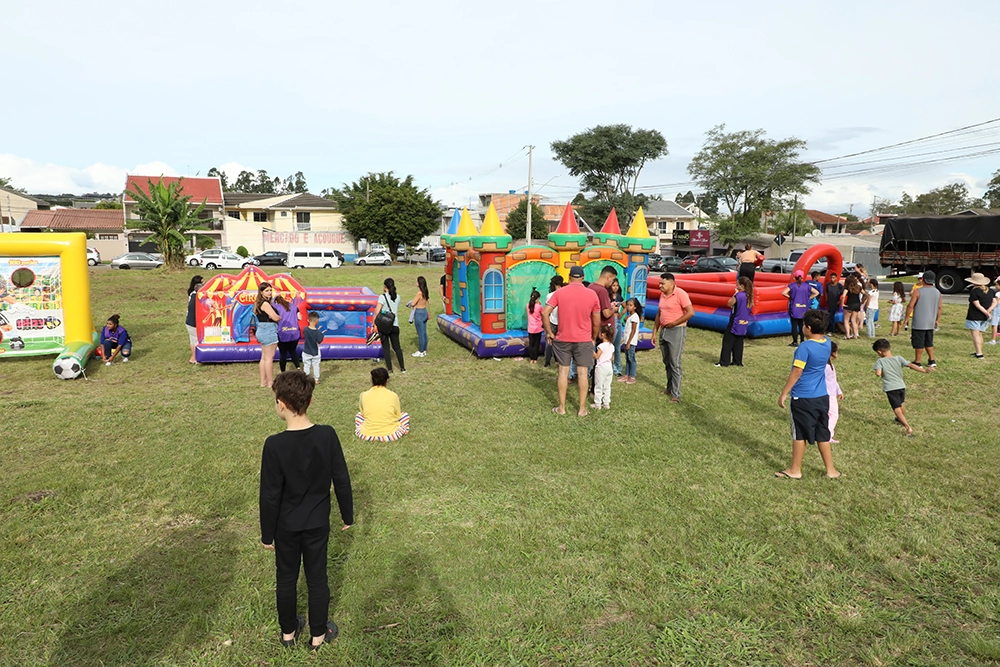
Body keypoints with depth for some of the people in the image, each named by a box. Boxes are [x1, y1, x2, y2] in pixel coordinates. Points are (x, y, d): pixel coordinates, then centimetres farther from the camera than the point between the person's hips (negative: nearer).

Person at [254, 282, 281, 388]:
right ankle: (270, 382, 4)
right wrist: (280, 317, 1)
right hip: (269, 331, -10)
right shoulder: (265, 304, -17)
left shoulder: (258, 303, 13)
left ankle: (263, 381, 22)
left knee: (264, 357, 15)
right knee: (269, 357, -3)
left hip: (261, 331, 10)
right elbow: (275, 317, -19)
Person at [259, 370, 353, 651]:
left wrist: (267, 534, -1)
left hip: (286, 526, -1)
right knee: (317, 578, 17)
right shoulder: (327, 435, -17)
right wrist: (347, 515, 7)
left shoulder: (274, 445, -23)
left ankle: (288, 632, 39)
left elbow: (270, 495, -15)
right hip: (318, 523, 1)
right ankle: (318, 635, 32)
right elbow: (342, 480, -8)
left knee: (286, 578, 20)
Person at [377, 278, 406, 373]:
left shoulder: (382, 297, -9)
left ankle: (389, 369, 8)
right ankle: (402, 368, 18)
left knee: (386, 348, 6)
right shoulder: (397, 297, 5)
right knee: (397, 347, 15)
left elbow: (377, 312, -18)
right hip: (395, 325, 4)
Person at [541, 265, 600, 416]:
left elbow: (545, 313, -11)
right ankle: (582, 409, 13)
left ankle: (561, 407, 15)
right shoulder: (592, 294, -3)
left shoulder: (559, 292, -4)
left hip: (563, 339, 0)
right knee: (582, 373, 7)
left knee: (563, 372, 8)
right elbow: (597, 321, 0)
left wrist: (549, 333, -1)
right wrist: (593, 338, 14)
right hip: (584, 340, 0)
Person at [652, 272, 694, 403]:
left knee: (675, 364, -6)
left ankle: (676, 394, -2)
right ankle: (670, 388, 27)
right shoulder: (662, 295, 10)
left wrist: (674, 323, -14)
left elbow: (691, 312, -17)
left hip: (676, 331, -7)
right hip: (663, 331, 8)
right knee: (667, 362, 14)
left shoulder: (680, 294, -13)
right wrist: (654, 332, 14)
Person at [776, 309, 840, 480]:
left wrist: (784, 394, -14)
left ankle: (795, 470, 15)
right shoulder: (827, 343, 2)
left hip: (803, 398, -7)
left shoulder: (805, 347, -20)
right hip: (822, 397, 7)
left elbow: (796, 372, -19)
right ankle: (831, 469, 23)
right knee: (823, 434, 15)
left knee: (799, 434, 5)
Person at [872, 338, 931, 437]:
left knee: (897, 409, -3)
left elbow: (878, 373, -20)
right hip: (901, 386, 6)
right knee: (902, 404, 30)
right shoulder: (899, 359, 1)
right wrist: (924, 370, -6)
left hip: (891, 389, -6)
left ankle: (908, 427, -18)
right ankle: (902, 420, 53)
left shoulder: (880, 361, -9)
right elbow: (911, 365, -7)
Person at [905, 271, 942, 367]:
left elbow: (911, 306, -14)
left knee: (919, 344, -1)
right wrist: (937, 320, 21)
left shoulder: (917, 291, -12)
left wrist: (906, 318, -5)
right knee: (929, 342, 18)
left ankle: (917, 362, 4)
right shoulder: (937, 292, 7)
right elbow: (939, 307, 12)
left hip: (919, 323, -6)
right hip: (931, 323, 6)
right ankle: (932, 360, 21)